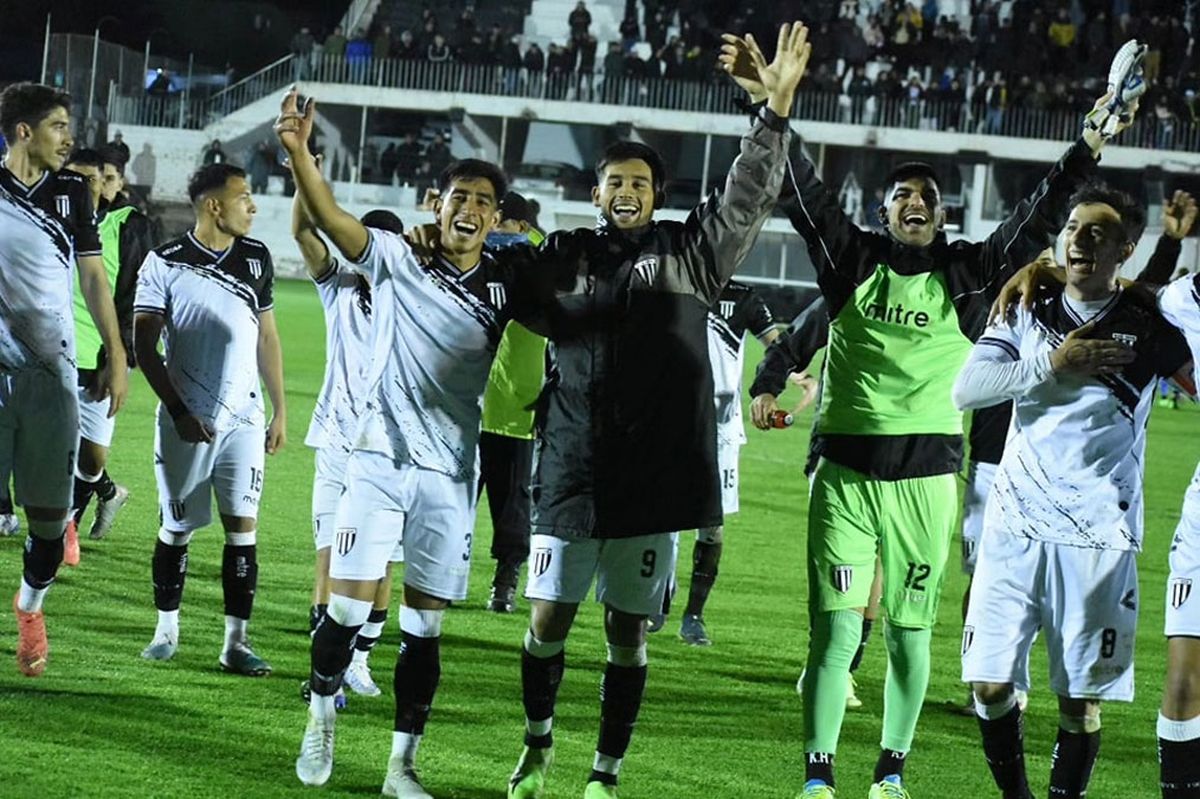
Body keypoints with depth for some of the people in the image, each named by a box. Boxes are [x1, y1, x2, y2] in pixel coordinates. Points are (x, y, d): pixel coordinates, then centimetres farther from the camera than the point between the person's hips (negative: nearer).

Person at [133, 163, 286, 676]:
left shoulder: (256, 258, 7)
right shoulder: (166, 264, -6)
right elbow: (144, 345, -4)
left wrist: (280, 410, 13)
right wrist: (179, 412, -10)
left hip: (243, 418, 3)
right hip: (186, 419, -3)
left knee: (243, 524, -4)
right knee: (177, 528, 5)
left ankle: (236, 643, -2)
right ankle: (166, 629, 20)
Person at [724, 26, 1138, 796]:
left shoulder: (967, 273, 5)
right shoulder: (853, 260, 4)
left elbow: (1037, 222, -1)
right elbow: (805, 192, -4)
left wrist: (1087, 153, -12)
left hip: (926, 478, 1)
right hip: (846, 473, -1)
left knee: (909, 632, 7)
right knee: (835, 630, -5)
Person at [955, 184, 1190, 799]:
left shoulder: (1147, 329, 1)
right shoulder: (1030, 315, 7)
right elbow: (966, 389, -3)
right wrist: (1052, 366, -14)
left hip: (1097, 535, -2)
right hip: (1015, 525, 2)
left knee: (1081, 697, 1)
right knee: (991, 682, -1)